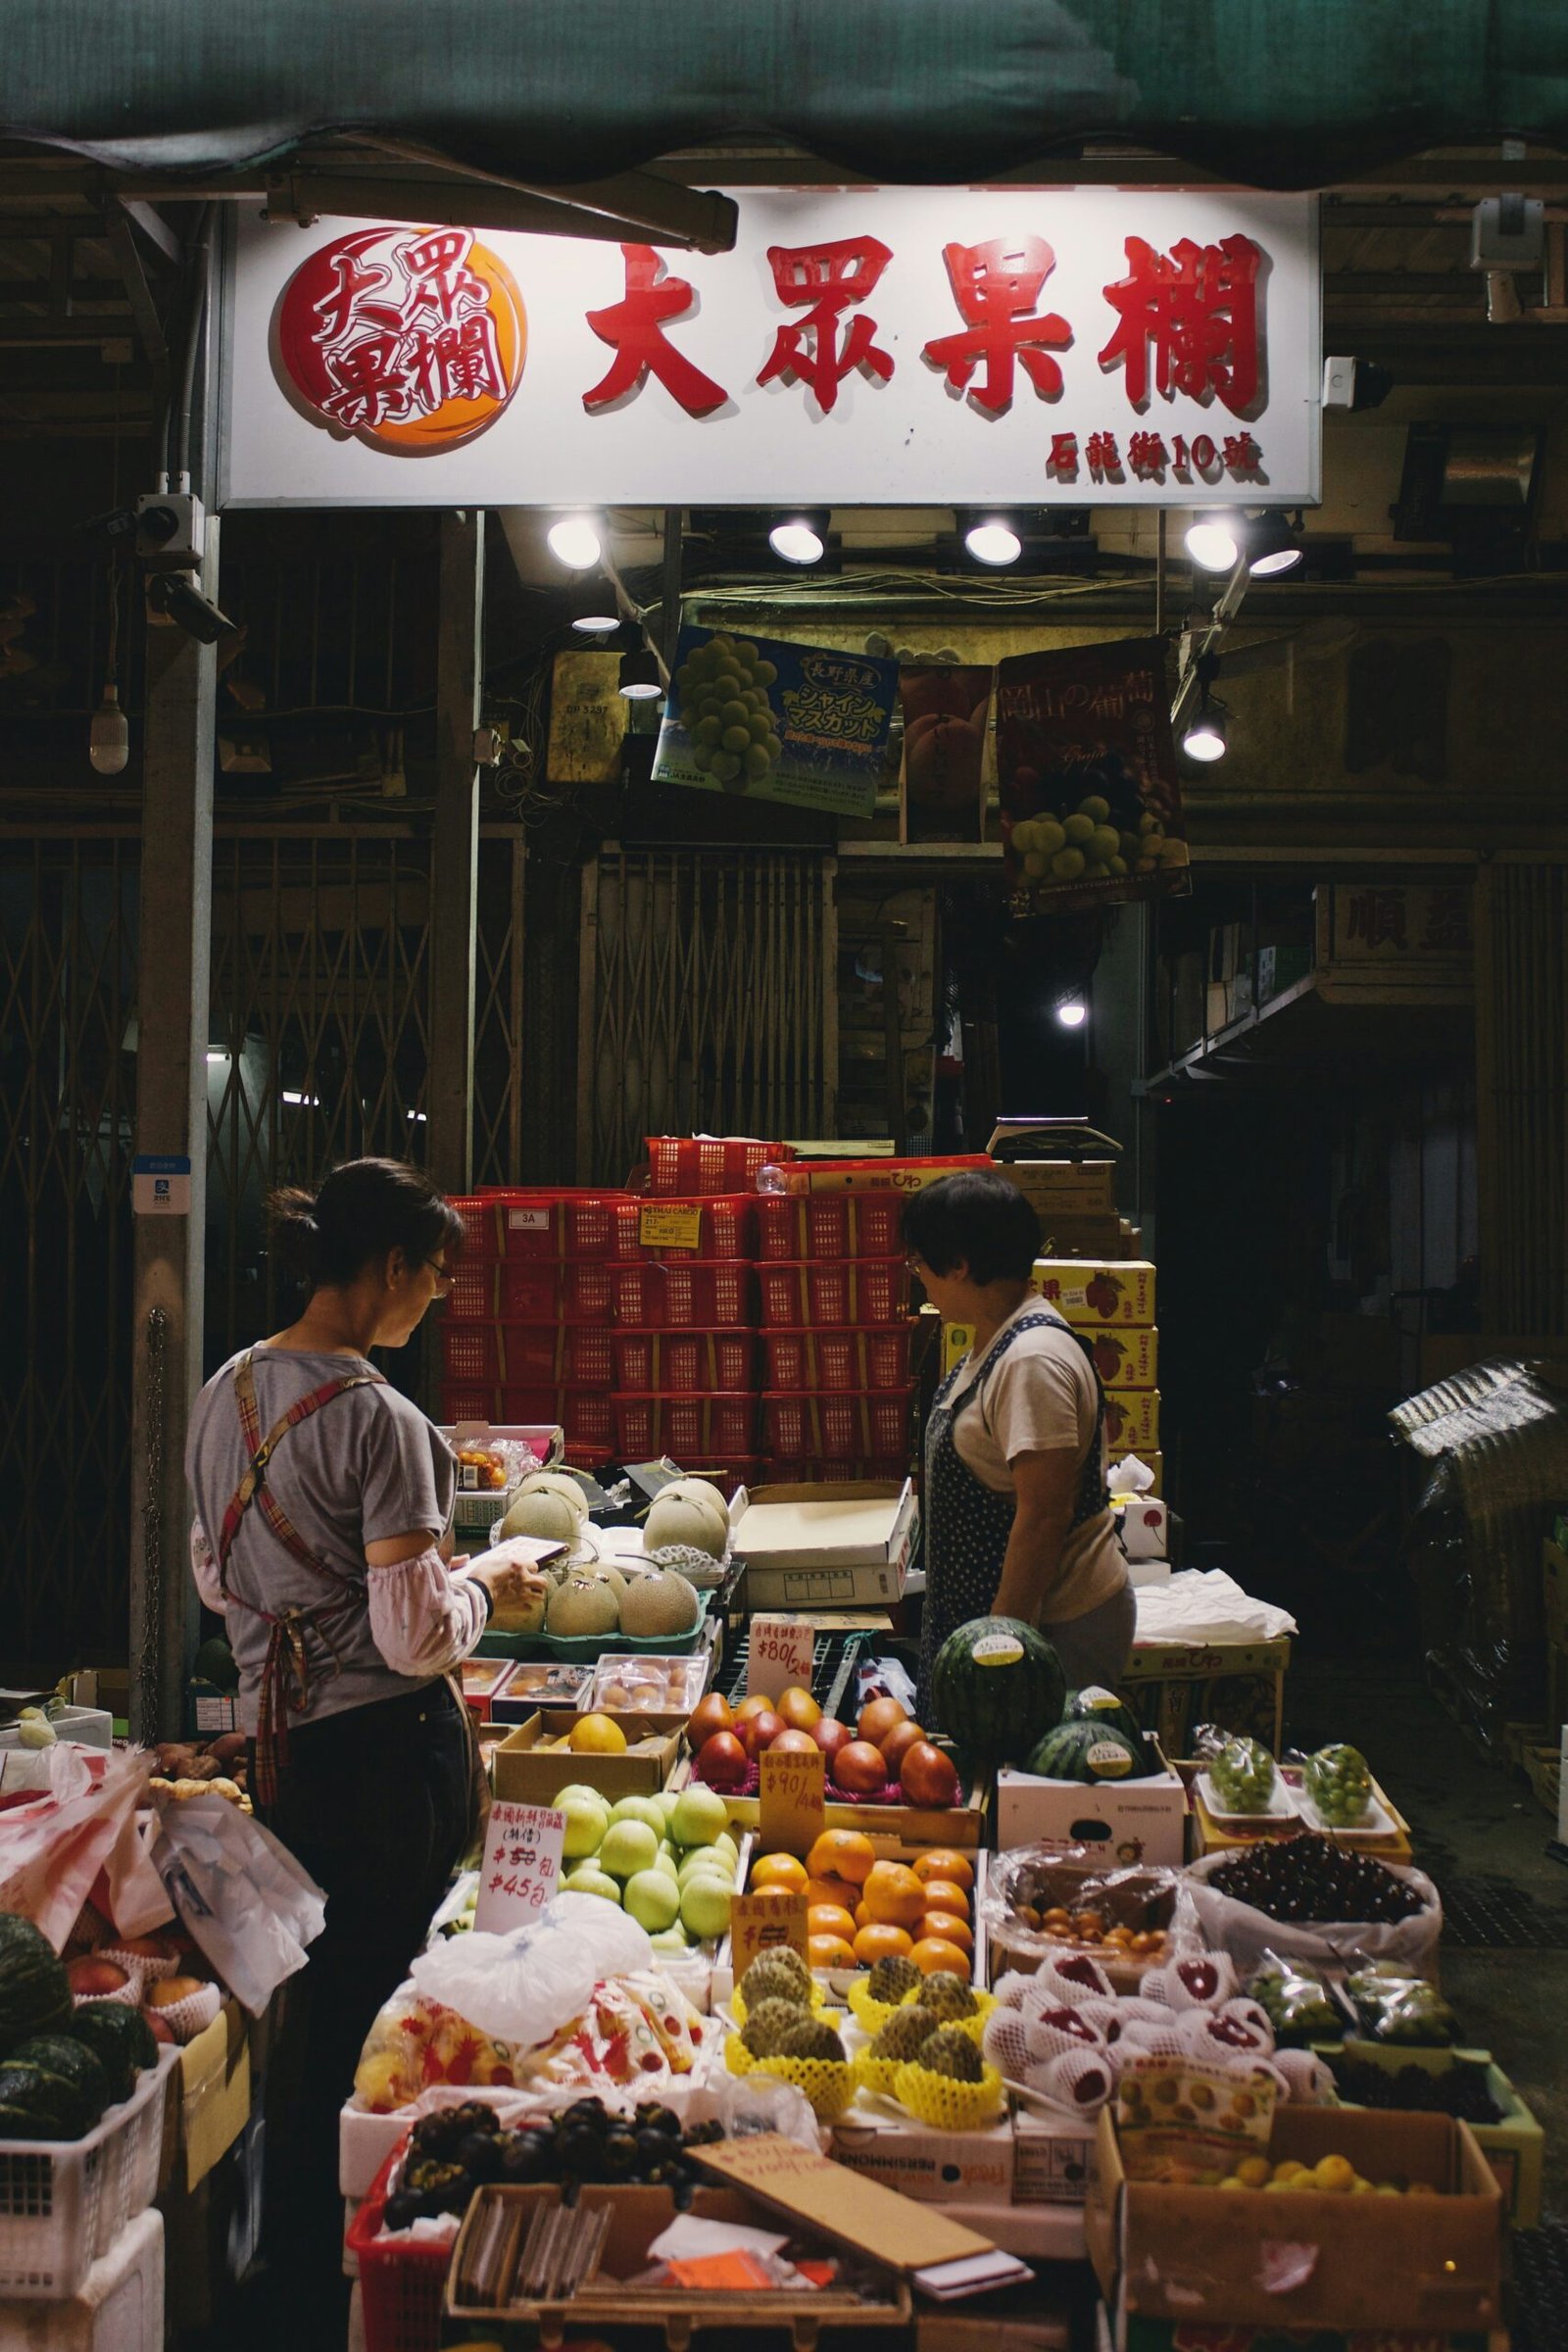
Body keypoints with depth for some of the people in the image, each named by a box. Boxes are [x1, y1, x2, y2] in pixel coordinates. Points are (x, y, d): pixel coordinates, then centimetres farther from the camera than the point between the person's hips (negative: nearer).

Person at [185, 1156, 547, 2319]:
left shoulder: (229, 1392, 4)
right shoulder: (380, 1419, -20)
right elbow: (419, 1640, -20)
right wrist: (482, 1582, -1)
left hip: (277, 1738, 8)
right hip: (387, 1747, -8)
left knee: (308, 1999, 19)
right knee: (383, 2007, 6)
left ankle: (303, 2252, 30)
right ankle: (355, 2260, 16)